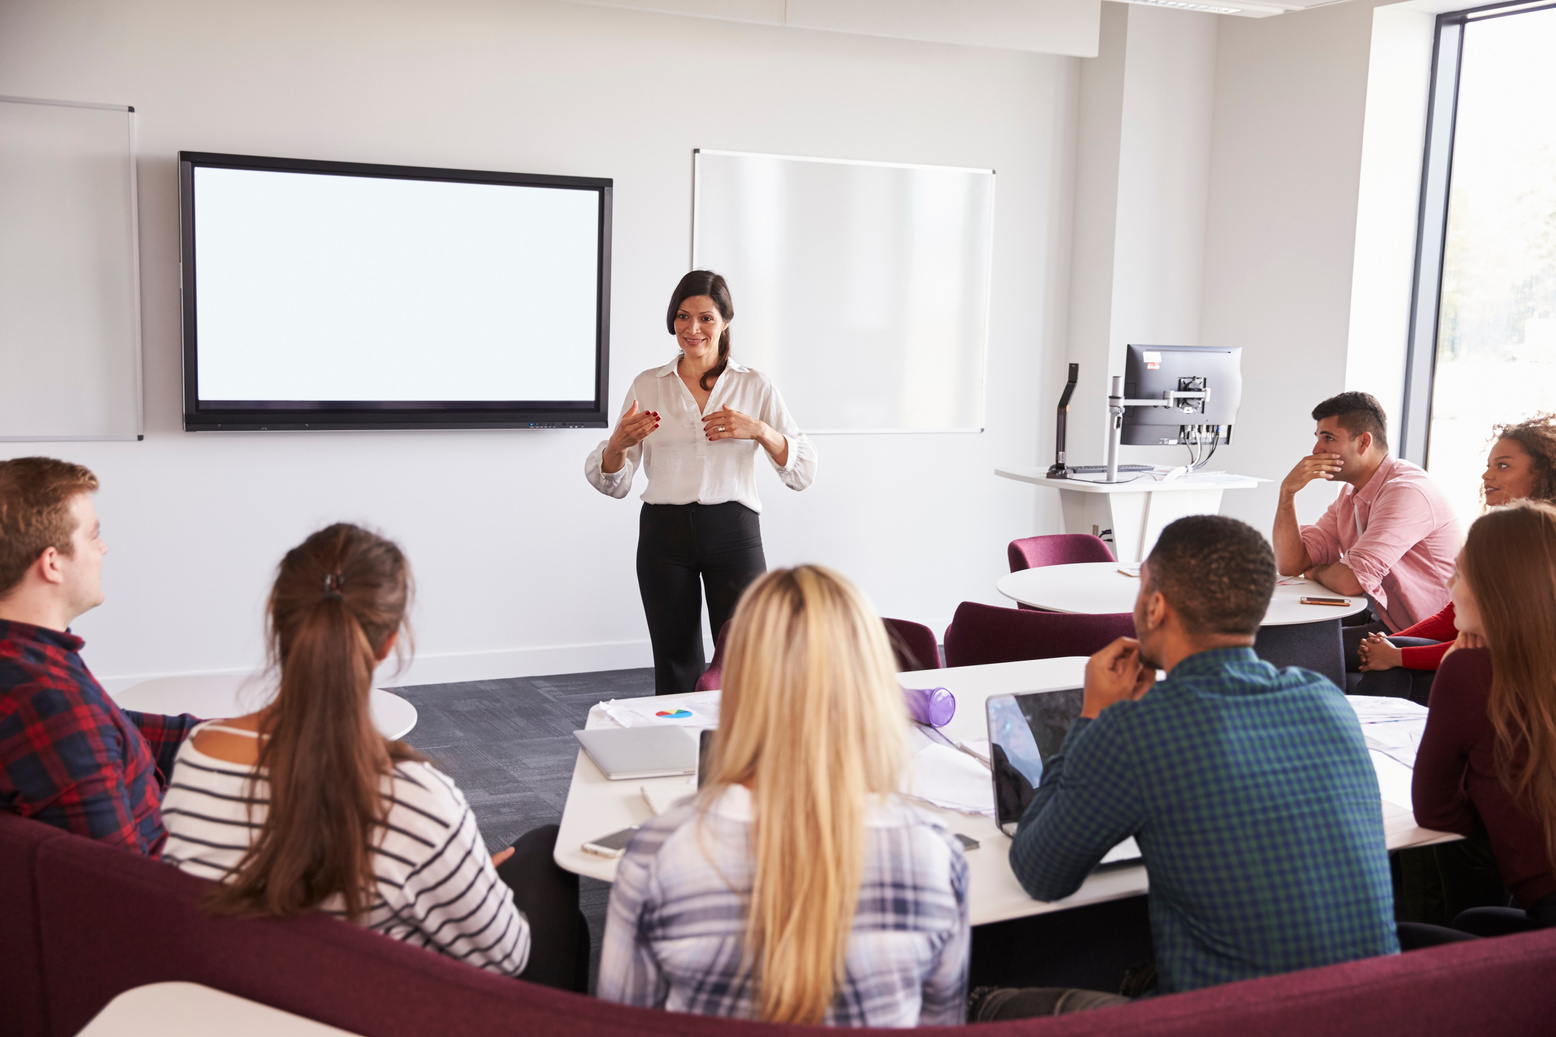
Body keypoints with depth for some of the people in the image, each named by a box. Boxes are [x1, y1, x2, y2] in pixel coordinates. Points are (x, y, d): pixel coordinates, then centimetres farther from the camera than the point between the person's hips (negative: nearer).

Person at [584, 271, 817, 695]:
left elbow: (803, 472, 0)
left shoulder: (755, 386, 6)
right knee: (675, 667, 6)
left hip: (732, 531, -1)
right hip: (664, 534, 1)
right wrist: (619, 443, -14)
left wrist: (759, 431, -17)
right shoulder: (648, 385, 9)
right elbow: (613, 483, 7)